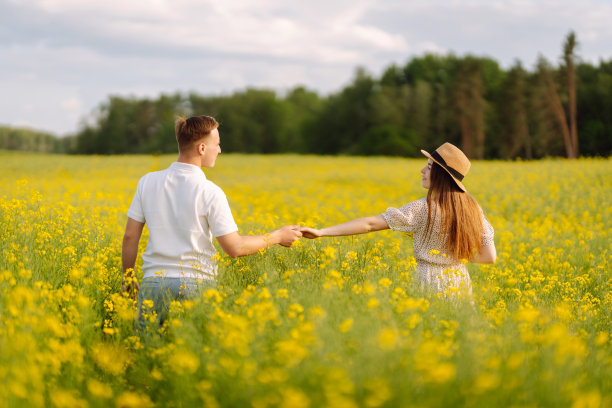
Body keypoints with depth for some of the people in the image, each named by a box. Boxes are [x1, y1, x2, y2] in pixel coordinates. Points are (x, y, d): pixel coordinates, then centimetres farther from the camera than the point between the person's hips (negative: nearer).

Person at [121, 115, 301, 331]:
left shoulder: (148, 182, 3)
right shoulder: (209, 193, -9)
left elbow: (130, 237, 7)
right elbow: (235, 248, -7)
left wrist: (127, 278, 20)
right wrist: (277, 237, 6)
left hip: (154, 282, 3)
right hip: (195, 284, -3)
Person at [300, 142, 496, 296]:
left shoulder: (422, 210, -15)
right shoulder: (472, 209, 1)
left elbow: (370, 224, -17)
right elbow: (490, 256, 2)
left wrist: (321, 232, -16)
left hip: (432, 287, -6)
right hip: (460, 285, 6)